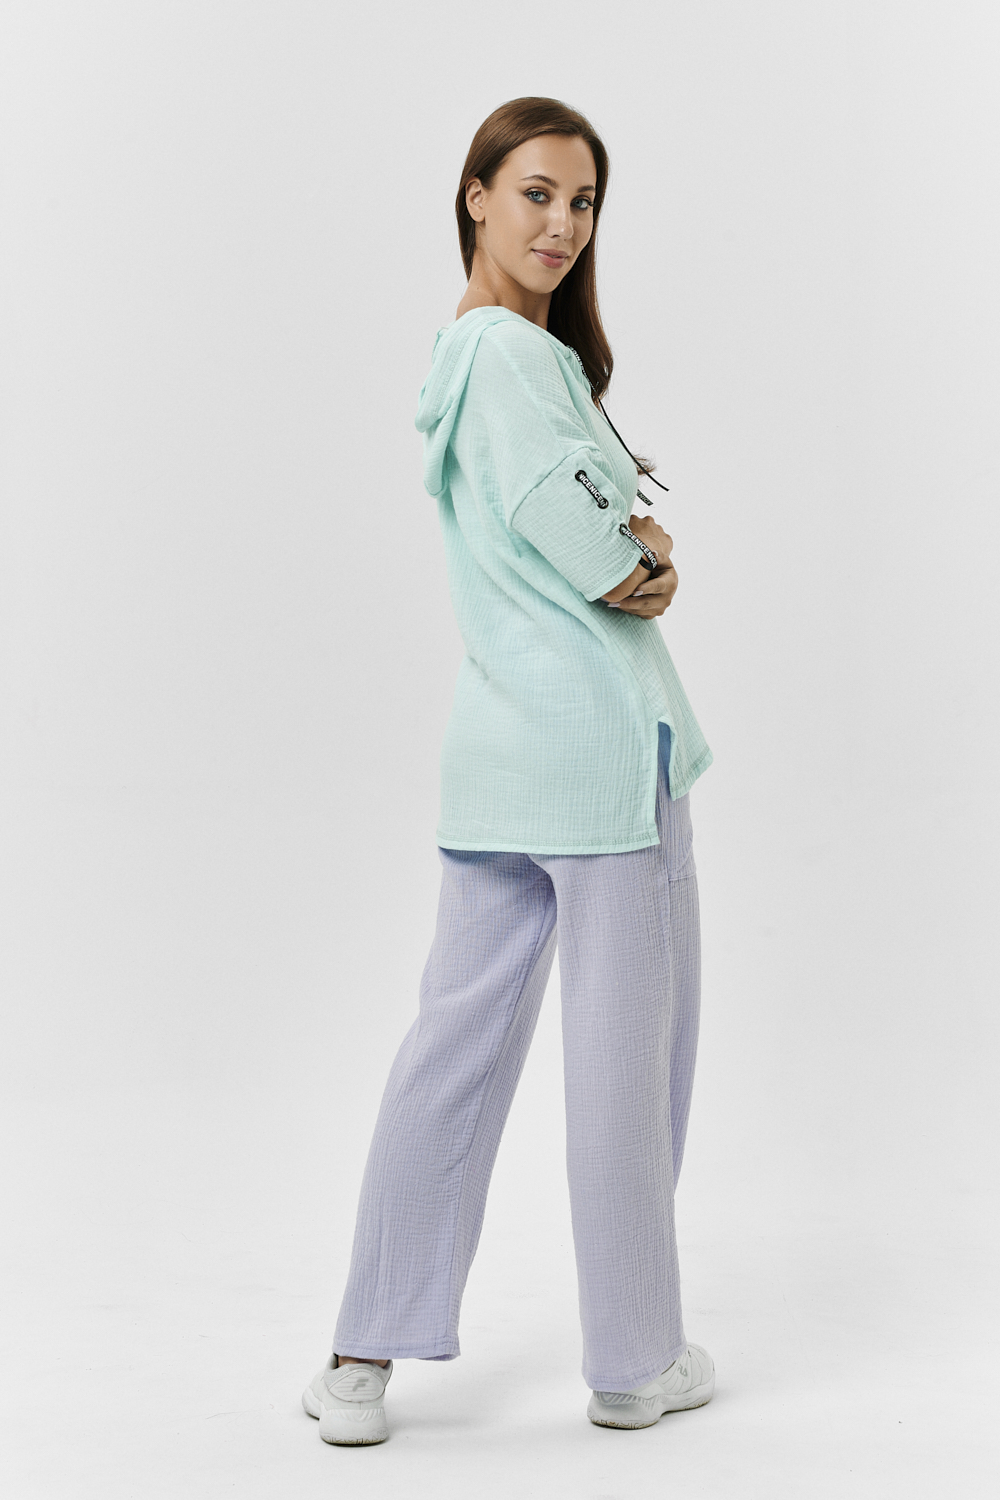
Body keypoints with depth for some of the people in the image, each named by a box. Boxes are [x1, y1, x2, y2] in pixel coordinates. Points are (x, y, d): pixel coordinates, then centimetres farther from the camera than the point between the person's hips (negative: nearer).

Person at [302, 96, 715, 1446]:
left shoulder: (455, 355, 18)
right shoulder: (513, 354, -12)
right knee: (626, 1055, 3)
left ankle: (364, 1361, 13)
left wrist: (640, 556, -4)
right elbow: (590, 548, -20)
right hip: (601, 741, -9)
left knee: (456, 1041, 9)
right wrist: (652, 550, 0)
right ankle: (635, 1362, 16)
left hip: (495, 745, 9)